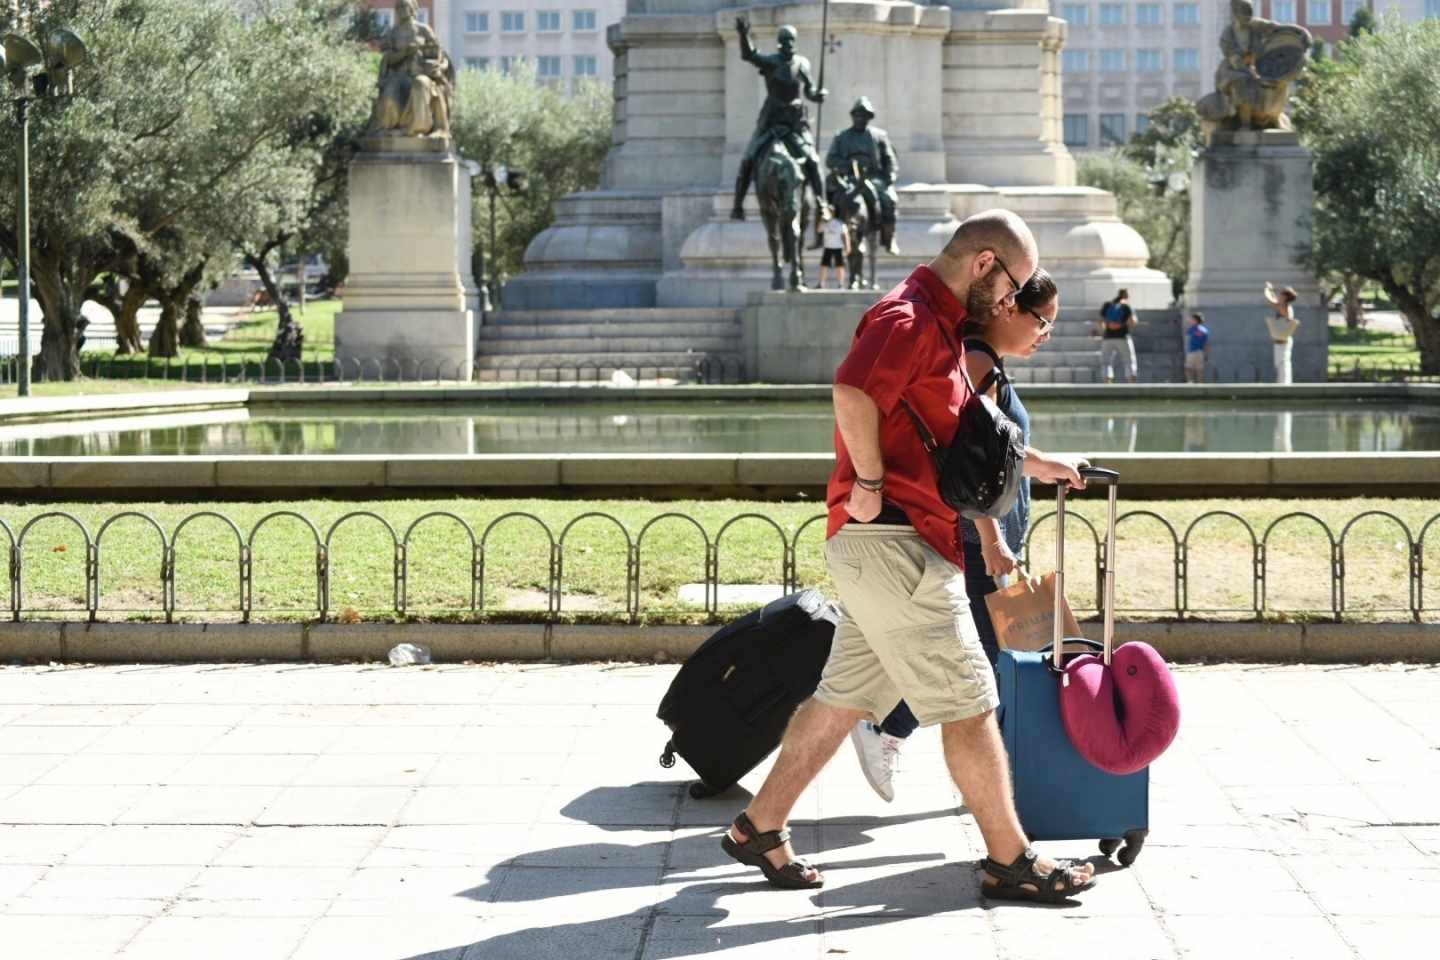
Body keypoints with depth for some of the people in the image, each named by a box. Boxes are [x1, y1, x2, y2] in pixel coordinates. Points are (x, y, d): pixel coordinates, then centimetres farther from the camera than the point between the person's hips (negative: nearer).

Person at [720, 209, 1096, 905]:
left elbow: (960, 433, 36)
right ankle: (1011, 861, 2)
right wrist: (870, 482, -22)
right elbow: (853, 393, -30)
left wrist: (1037, 465, 41)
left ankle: (759, 828, 18)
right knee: (968, 703, -4)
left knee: (844, 695, 13)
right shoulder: (909, 317, -12)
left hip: (882, 548, 10)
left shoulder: (939, 325, 22)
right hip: (893, 541, -10)